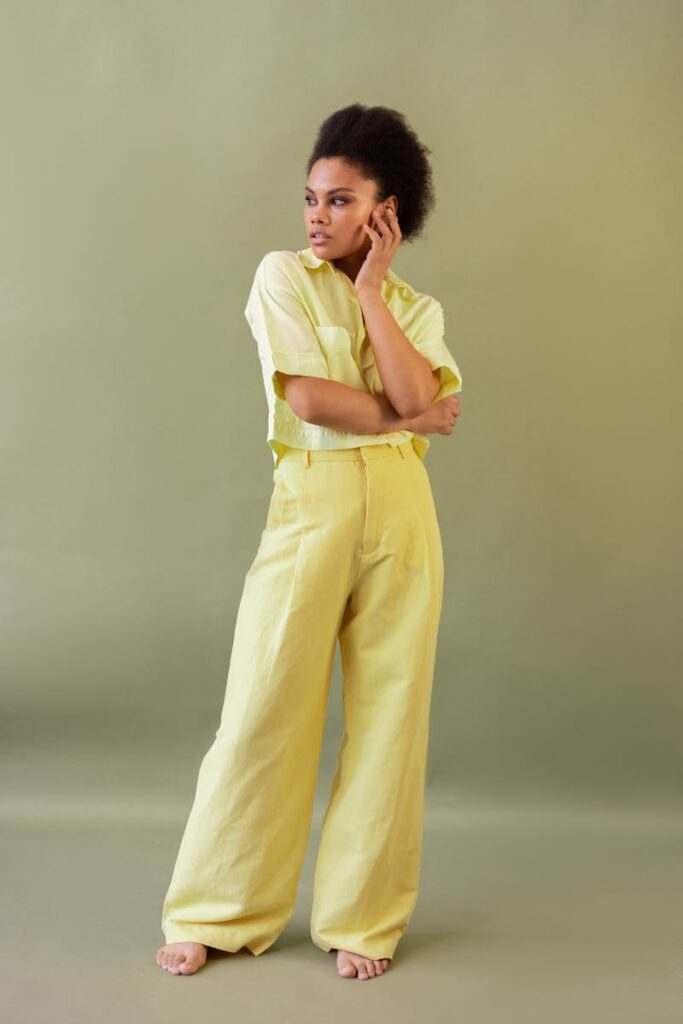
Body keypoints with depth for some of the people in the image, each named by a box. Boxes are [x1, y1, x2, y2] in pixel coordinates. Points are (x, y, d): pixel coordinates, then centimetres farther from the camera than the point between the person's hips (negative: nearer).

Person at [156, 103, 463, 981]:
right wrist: (408, 418, -2)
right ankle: (214, 915, 16)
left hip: (401, 510, 3)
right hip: (311, 504, -3)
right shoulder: (283, 276, 3)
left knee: (389, 714, 5)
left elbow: (416, 396, -9)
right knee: (266, 711, -1)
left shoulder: (415, 308, 12)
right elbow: (305, 397, -11)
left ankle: (363, 918, 19)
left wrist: (369, 288, -5)